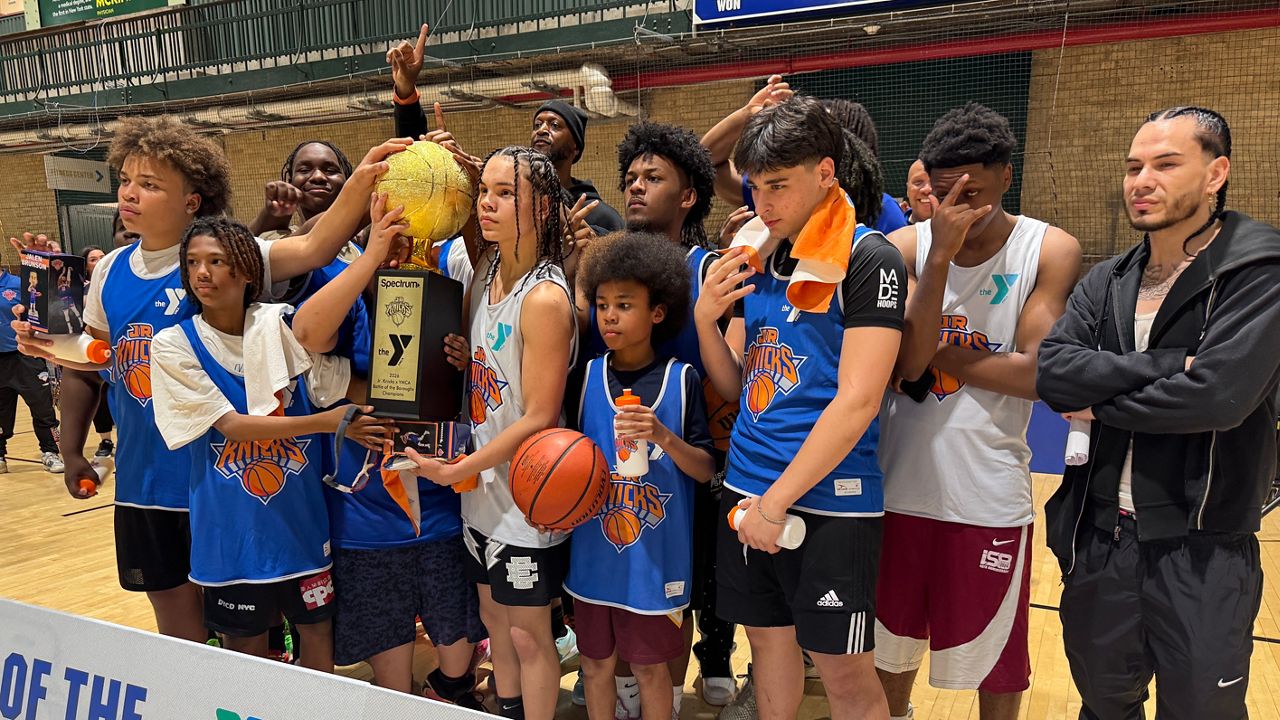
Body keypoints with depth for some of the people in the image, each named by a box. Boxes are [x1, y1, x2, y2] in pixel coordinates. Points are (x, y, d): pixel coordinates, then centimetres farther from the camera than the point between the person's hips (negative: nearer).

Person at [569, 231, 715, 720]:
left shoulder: (680, 380, -7)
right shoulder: (587, 376, 0)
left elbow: (706, 469, -5)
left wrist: (664, 436, -21)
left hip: (656, 554, -3)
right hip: (594, 550, 3)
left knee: (651, 665, 11)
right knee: (596, 661, 16)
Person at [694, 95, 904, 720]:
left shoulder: (870, 259, -11)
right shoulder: (761, 260, 8)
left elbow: (857, 401, -17)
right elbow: (736, 387, 12)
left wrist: (776, 502, -16)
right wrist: (705, 319, -6)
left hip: (827, 500, -6)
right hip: (747, 490, 6)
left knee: (843, 669, 6)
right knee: (768, 639, 17)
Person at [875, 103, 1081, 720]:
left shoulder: (1050, 252, -6)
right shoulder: (907, 246, -2)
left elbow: (1037, 375, -16)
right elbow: (906, 361, -16)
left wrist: (934, 351, -12)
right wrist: (942, 253, -22)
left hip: (990, 495, -2)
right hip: (901, 484, 2)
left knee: (994, 654, 15)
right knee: (890, 643, 19)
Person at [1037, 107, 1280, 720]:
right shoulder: (1105, 283, 5)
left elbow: (1218, 394, -24)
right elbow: (1051, 372, -10)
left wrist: (1100, 404, -11)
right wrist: (1167, 365, -20)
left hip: (1202, 554, -4)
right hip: (1098, 538, 5)